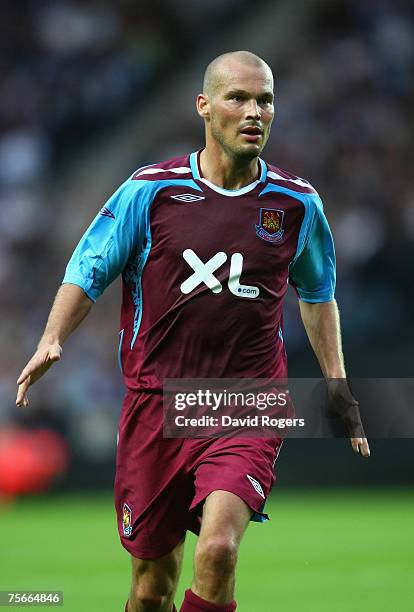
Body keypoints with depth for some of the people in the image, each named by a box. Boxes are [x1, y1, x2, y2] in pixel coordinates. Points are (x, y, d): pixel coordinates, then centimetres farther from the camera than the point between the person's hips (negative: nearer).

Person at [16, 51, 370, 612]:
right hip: (156, 401, 0)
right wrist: (52, 342, -11)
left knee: (217, 550, -24)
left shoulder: (297, 203, 4)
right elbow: (89, 271, 6)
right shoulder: (150, 190, -1)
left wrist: (337, 385, 18)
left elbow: (317, 292, 21)